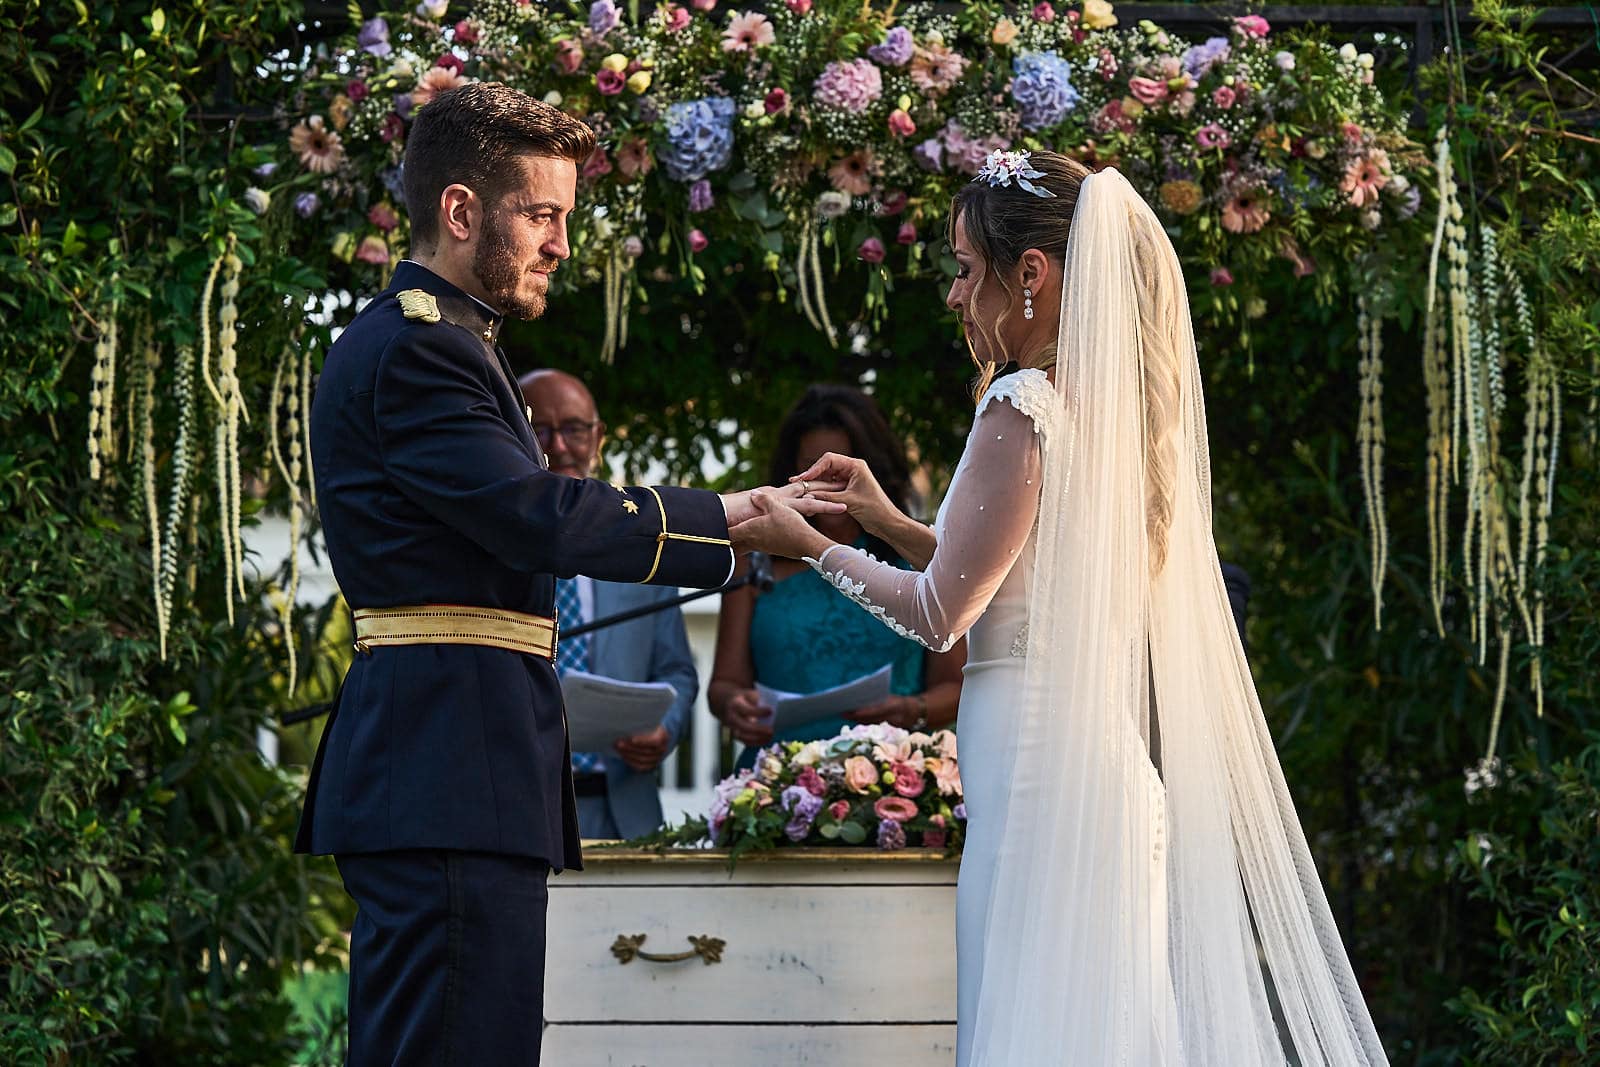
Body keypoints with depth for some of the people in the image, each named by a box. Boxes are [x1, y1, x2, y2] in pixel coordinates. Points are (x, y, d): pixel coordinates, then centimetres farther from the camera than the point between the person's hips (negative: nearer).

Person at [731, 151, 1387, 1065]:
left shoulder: (1025, 407, -13)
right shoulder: (1117, 401, 12)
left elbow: (941, 614, -10)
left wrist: (811, 545, 3)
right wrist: (890, 522, 20)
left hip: (1043, 766, -9)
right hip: (1118, 762, 9)